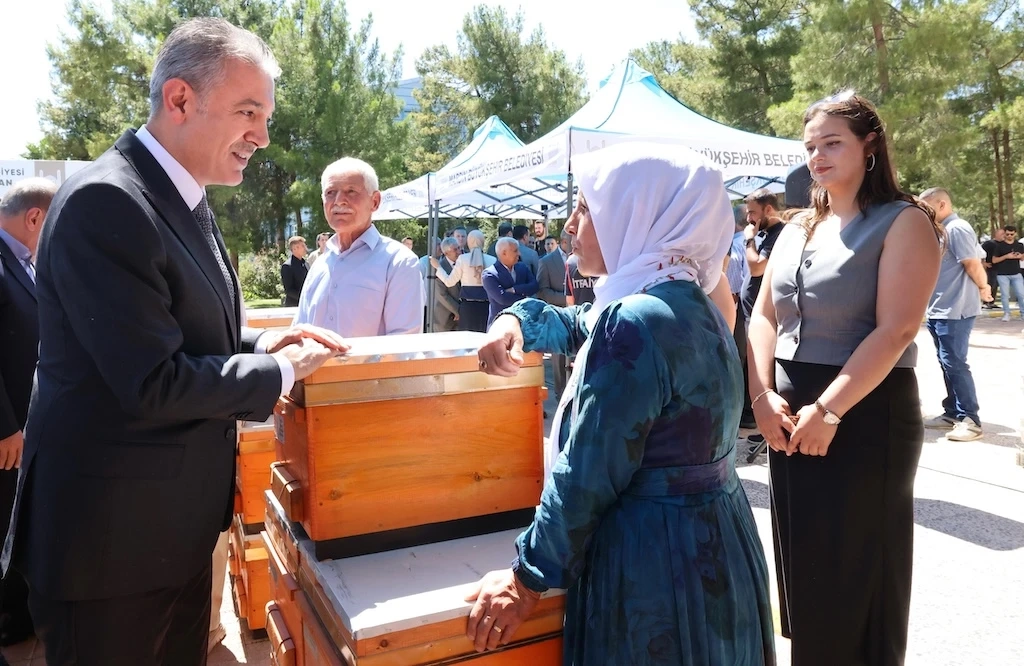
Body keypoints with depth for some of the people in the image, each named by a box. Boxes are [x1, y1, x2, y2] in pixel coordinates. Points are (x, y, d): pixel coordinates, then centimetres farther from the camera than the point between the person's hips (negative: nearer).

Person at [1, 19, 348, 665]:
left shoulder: (185, 201, 8)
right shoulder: (105, 202, -22)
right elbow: (153, 385, -26)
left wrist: (265, 342, 0)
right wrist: (278, 372, -14)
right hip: (112, 537, -9)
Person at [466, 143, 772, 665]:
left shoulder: (636, 322, -24)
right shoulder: (691, 304, 6)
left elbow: (588, 476, -23)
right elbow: (582, 328, 21)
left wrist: (528, 577, -13)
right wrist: (517, 321, 4)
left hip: (653, 563, -9)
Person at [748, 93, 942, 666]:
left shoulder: (903, 222, -7)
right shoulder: (797, 230, 11)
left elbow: (894, 331, -17)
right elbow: (765, 316, 7)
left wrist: (828, 411, -21)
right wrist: (763, 395, -7)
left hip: (865, 415, -6)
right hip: (788, 416, 6)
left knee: (854, 570, 7)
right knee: (803, 560, 17)